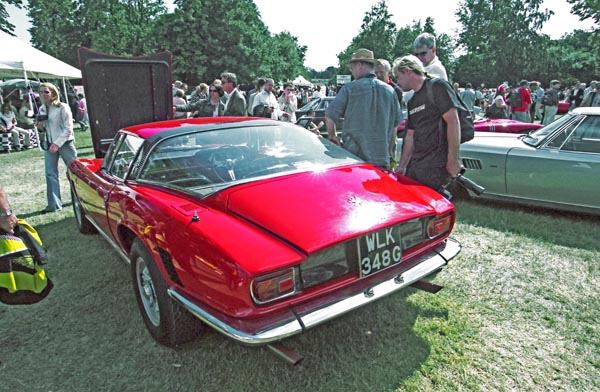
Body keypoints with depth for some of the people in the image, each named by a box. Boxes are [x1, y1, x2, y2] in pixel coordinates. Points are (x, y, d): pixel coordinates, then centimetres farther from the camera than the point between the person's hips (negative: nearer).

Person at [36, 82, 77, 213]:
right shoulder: (42, 109, 11)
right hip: (49, 144, 6)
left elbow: (68, 129, -11)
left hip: (65, 143, -6)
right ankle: (54, 204, 5)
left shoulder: (62, 107, -9)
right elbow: (45, 128, 21)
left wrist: (57, 143, -17)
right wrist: (41, 127, -3)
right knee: (50, 174, 1)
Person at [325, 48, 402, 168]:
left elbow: (329, 116, -5)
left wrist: (332, 136, 13)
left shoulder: (350, 88, -6)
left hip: (354, 156, -3)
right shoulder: (389, 90, 6)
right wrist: (389, 150, 23)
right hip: (382, 159, 4)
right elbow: (396, 124, 13)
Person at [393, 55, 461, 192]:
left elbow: (453, 121, -13)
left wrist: (453, 160, -17)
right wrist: (402, 166, 18)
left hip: (436, 166, -8)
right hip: (415, 165, 8)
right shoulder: (412, 102, 20)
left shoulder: (437, 86, -4)